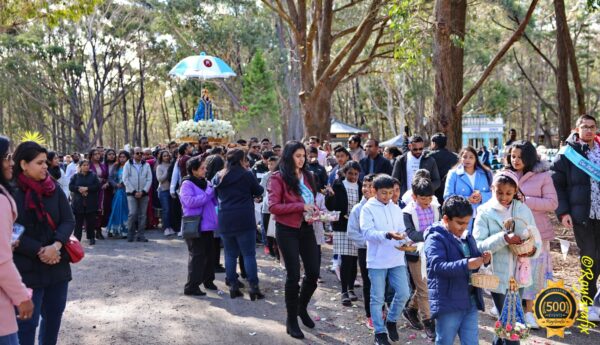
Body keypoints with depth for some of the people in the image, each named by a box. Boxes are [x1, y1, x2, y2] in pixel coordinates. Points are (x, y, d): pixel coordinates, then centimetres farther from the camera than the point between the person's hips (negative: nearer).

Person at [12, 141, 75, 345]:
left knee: (54, 314, 16)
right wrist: (40, 251, -18)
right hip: (27, 268, -5)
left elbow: (68, 221, 0)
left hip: (57, 264, 5)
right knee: (27, 322, 0)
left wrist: (55, 246, -17)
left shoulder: (53, 188, 4)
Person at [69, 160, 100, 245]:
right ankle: (77, 238, 8)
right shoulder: (76, 176, 7)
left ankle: (91, 238, 14)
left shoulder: (93, 175, 5)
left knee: (91, 221, 3)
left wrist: (87, 188, -14)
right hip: (78, 203, 0)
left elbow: (98, 186, -4)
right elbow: (70, 186, 1)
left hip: (90, 203, 0)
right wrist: (79, 189, -15)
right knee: (78, 222, 1)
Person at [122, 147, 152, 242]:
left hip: (143, 194, 2)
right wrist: (134, 191, -10)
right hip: (131, 193, -2)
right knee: (132, 213, -11)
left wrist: (143, 191, -8)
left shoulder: (146, 165, 7)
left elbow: (149, 179, 3)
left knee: (142, 215, 2)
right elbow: (125, 179, -3)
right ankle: (130, 234, 0)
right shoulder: (128, 164, 2)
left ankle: (140, 235, 8)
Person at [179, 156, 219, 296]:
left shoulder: (205, 182, 14)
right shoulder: (187, 184, -9)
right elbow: (190, 201, -23)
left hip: (207, 224, 8)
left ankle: (208, 280, 28)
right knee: (197, 255, -7)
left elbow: (214, 201, 19)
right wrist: (208, 194, -19)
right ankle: (191, 286, -1)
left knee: (210, 253, 13)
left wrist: (214, 194, -2)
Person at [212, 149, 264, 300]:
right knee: (249, 254, 0)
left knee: (230, 254, 11)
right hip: (244, 219, -4)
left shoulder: (219, 177, 7)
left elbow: (216, 195, 19)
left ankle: (233, 287, 12)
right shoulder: (246, 175, -7)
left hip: (225, 220, 4)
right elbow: (259, 191, 2)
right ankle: (254, 287, -2)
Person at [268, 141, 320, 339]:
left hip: (306, 228, 6)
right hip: (287, 230, -5)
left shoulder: (307, 176, 10)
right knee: (293, 275, -1)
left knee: (313, 272, 5)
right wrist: (300, 206, -23)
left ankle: (302, 307, 33)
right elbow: (273, 207, -16)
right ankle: (291, 320, 15)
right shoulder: (278, 178, -8)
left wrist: (314, 211, -2)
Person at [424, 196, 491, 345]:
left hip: (471, 302, 7)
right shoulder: (435, 239, -12)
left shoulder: (467, 238, 13)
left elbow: (474, 259, 24)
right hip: (448, 303, -7)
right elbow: (438, 265, -25)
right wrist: (466, 265, -33)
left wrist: (483, 259, 0)